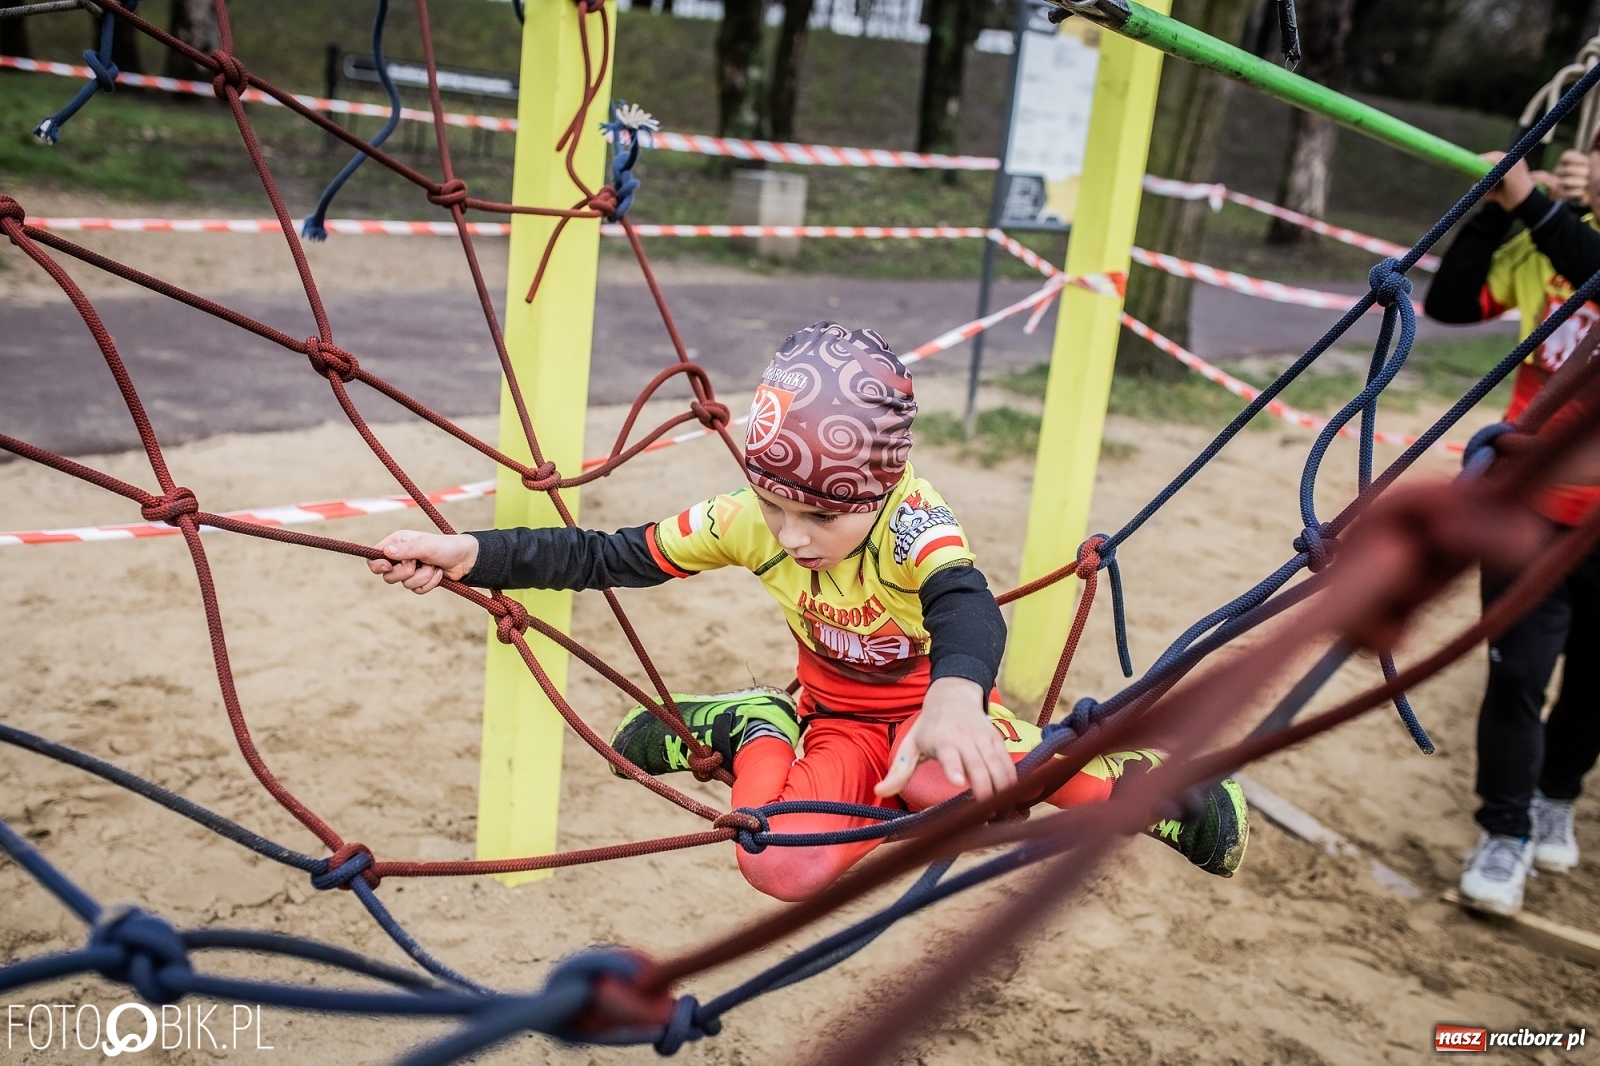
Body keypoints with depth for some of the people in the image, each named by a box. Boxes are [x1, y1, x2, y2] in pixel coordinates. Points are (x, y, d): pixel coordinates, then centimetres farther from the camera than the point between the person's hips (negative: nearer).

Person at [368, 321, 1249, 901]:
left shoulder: (912, 524, -32)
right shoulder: (744, 522, -20)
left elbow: (968, 605, -52)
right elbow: (609, 558, -15)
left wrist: (953, 700, -76)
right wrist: (471, 555, -27)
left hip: (930, 708, -2)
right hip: (837, 721, 3)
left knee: (942, 785, -41)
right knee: (783, 870, -29)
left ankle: (1117, 785, -11)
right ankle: (756, 734, 3)